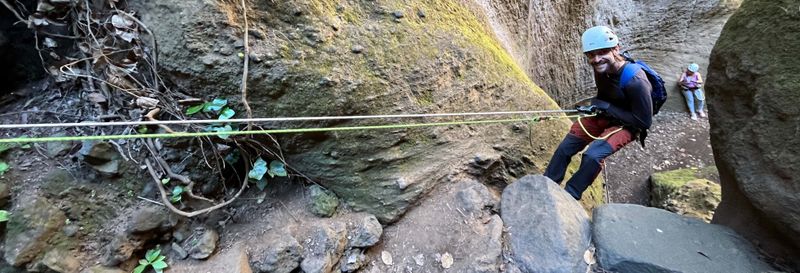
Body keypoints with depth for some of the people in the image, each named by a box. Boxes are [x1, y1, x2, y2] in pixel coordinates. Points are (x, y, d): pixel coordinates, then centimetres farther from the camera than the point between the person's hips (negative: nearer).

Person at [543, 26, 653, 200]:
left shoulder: (635, 81, -28)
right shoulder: (602, 68, -10)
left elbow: (645, 122, -20)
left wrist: (608, 108, -23)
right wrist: (595, 104, -3)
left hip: (626, 125, -6)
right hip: (603, 115, 6)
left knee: (592, 156, -28)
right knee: (564, 149, -4)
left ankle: (568, 198, -10)